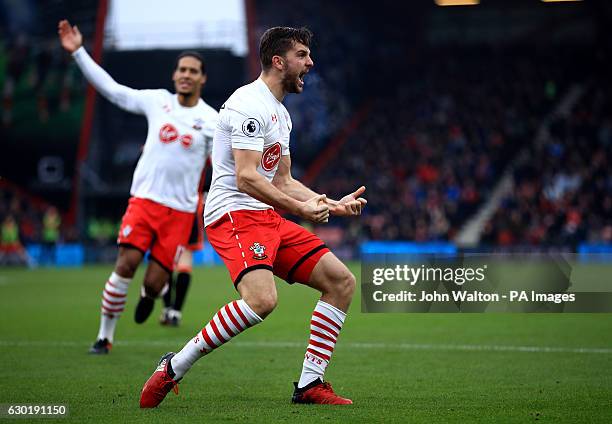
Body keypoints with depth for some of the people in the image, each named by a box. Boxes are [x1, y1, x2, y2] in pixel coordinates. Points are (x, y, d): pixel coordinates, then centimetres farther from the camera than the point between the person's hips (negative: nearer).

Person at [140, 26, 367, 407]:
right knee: (261, 299, -32)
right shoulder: (251, 104, -12)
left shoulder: (281, 114, 21)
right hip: (234, 214, -10)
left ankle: (310, 385, 3)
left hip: (267, 218, 10)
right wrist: (301, 209, -19)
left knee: (341, 282, 3)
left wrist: (333, 205, 17)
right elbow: (246, 178, -20)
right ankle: (173, 368, -17)